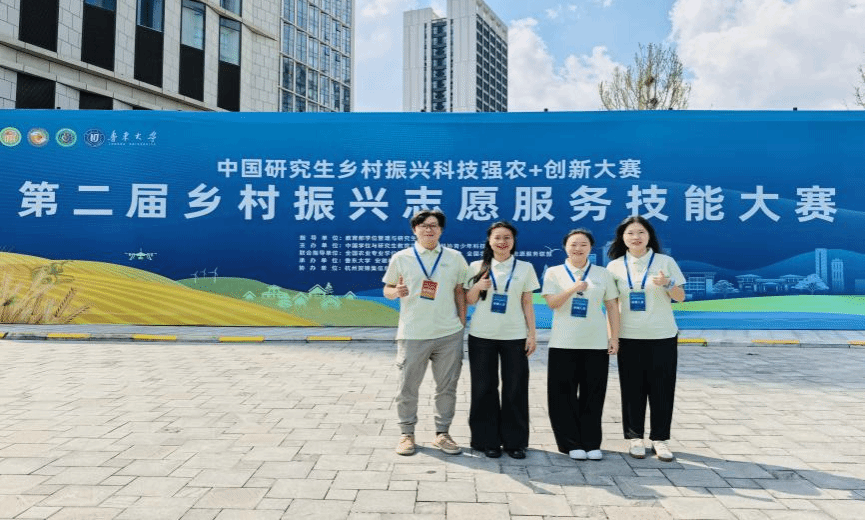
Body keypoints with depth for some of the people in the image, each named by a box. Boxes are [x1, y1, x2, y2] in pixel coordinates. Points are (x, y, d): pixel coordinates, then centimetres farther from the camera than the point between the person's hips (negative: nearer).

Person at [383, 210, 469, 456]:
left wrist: (462, 323, 5)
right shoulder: (400, 258, 3)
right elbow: (387, 289, 9)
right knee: (408, 387, 4)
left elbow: (460, 291, 11)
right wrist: (396, 292, -14)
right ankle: (407, 433, 21)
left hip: (449, 334, 2)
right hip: (412, 334, -1)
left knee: (447, 386, 8)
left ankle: (442, 433, 23)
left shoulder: (455, 257, 7)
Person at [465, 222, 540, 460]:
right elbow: (469, 301, 9)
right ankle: (487, 440, 17)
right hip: (482, 336, 0)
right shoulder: (477, 267, 5)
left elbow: (527, 304, 6)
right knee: (484, 388, 4)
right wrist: (478, 287, -11)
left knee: (516, 389, 2)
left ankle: (515, 441, 15)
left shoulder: (525, 268, 5)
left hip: (514, 336, 0)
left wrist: (532, 334, 0)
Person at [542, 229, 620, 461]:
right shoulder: (554, 272, 4)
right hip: (563, 344, -1)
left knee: (593, 395, 4)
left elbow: (612, 307, 7)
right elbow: (552, 302, -7)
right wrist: (574, 288, -19)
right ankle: (571, 444, 13)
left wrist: (614, 337, 0)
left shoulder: (603, 274, 7)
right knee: (564, 395, 2)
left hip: (596, 344, 1)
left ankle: (592, 443, 16)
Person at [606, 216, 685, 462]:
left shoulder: (665, 262, 0)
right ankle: (635, 437, 18)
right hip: (628, 337, 1)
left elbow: (681, 297, 4)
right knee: (632, 388, 6)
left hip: (662, 336, 0)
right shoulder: (615, 266, 3)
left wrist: (667, 284, -16)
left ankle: (660, 438, 15)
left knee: (661, 388, 3)